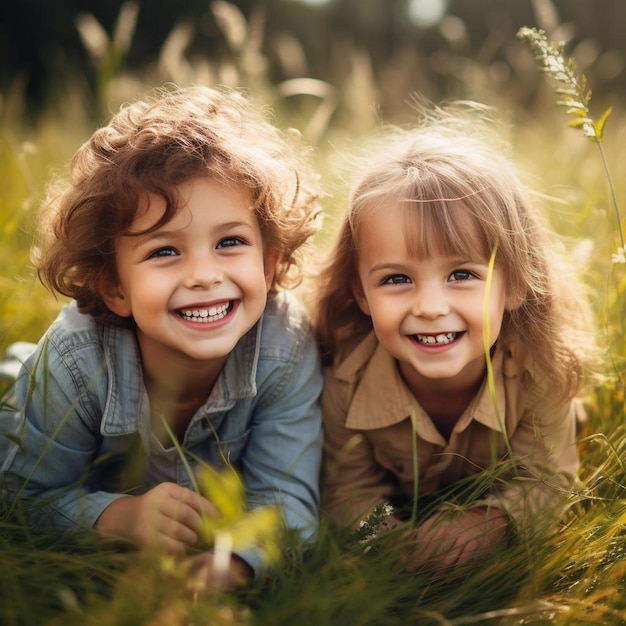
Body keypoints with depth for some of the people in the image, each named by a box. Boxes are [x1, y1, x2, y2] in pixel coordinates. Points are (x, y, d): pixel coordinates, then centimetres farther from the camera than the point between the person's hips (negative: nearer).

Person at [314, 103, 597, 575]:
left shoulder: (541, 370, -34)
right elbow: (351, 492, -22)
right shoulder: (346, 377, -35)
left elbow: (544, 480, -23)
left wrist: (490, 520, -44)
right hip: (403, 512, -1)